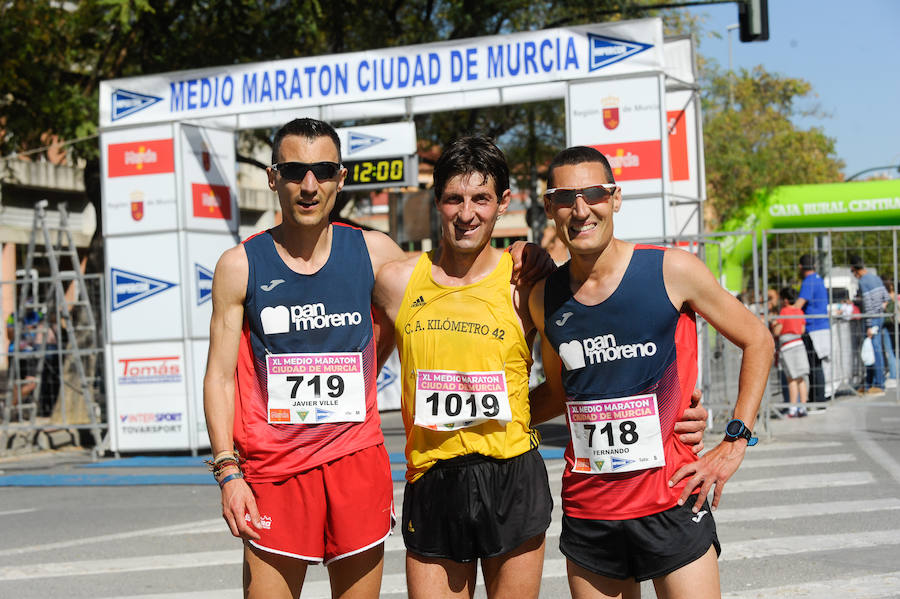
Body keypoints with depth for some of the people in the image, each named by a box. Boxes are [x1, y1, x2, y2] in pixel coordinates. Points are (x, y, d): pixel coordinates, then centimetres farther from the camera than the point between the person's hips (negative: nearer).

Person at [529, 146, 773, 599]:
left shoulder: (671, 270, -7)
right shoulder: (544, 297, 4)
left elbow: (758, 341, 3)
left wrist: (734, 443, -2)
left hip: (670, 505, -3)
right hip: (586, 508, 3)